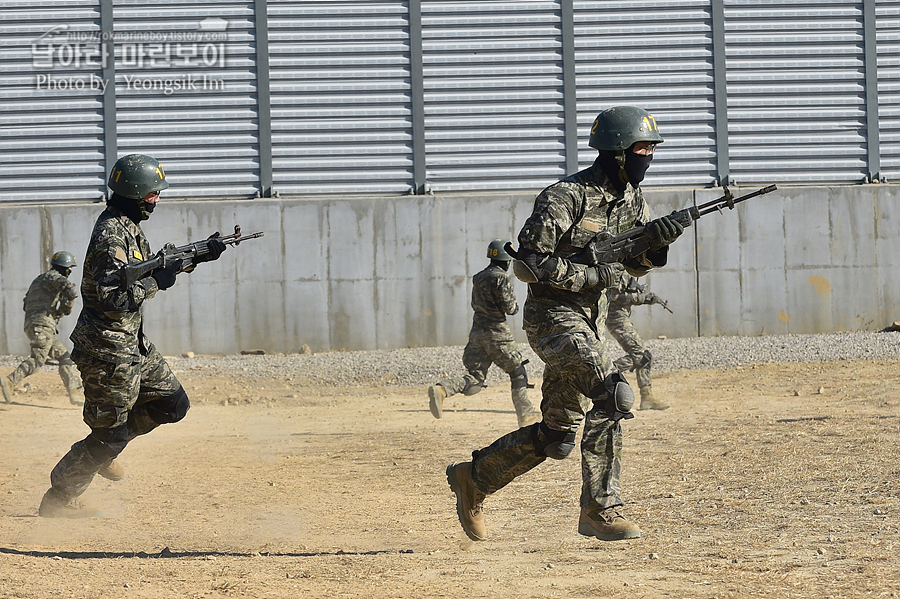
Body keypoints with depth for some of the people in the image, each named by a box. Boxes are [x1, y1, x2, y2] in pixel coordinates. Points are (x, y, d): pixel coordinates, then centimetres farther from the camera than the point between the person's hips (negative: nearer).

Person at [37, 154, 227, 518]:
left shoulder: (127, 228, 9)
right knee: (110, 436, -1)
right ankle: (57, 500, 12)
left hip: (132, 344, 10)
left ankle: (102, 450, 24)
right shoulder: (111, 238, -22)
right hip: (109, 351, -10)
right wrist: (157, 282, -26)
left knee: (172, 403, 13)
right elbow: (114, 300, -29)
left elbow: (149, 268, 22)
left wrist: (197, 256, 13)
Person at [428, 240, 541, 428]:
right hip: (497, 333, -6)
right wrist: (515, 306, 9)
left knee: (474, 378, 1)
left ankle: (441, 389, -23)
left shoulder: (478, 278, 13)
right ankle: (525, 413, 16)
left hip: (477, 333, 6)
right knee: (517, 372, 13)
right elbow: (509, 307, -13)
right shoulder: (501, 278, -10)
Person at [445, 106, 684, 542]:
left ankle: (473, 479, 27)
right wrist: (593, 276, -21)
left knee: (555, 438, 10)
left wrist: (658, 237, -11)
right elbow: (528, 263, -20)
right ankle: (600, 510, -20)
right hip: (553, 316, -9)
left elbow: (637, 262, 11)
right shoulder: (566, 197, -18)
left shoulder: (632, 199, 7)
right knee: (612, 395, -25)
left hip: (589, 323, 9)